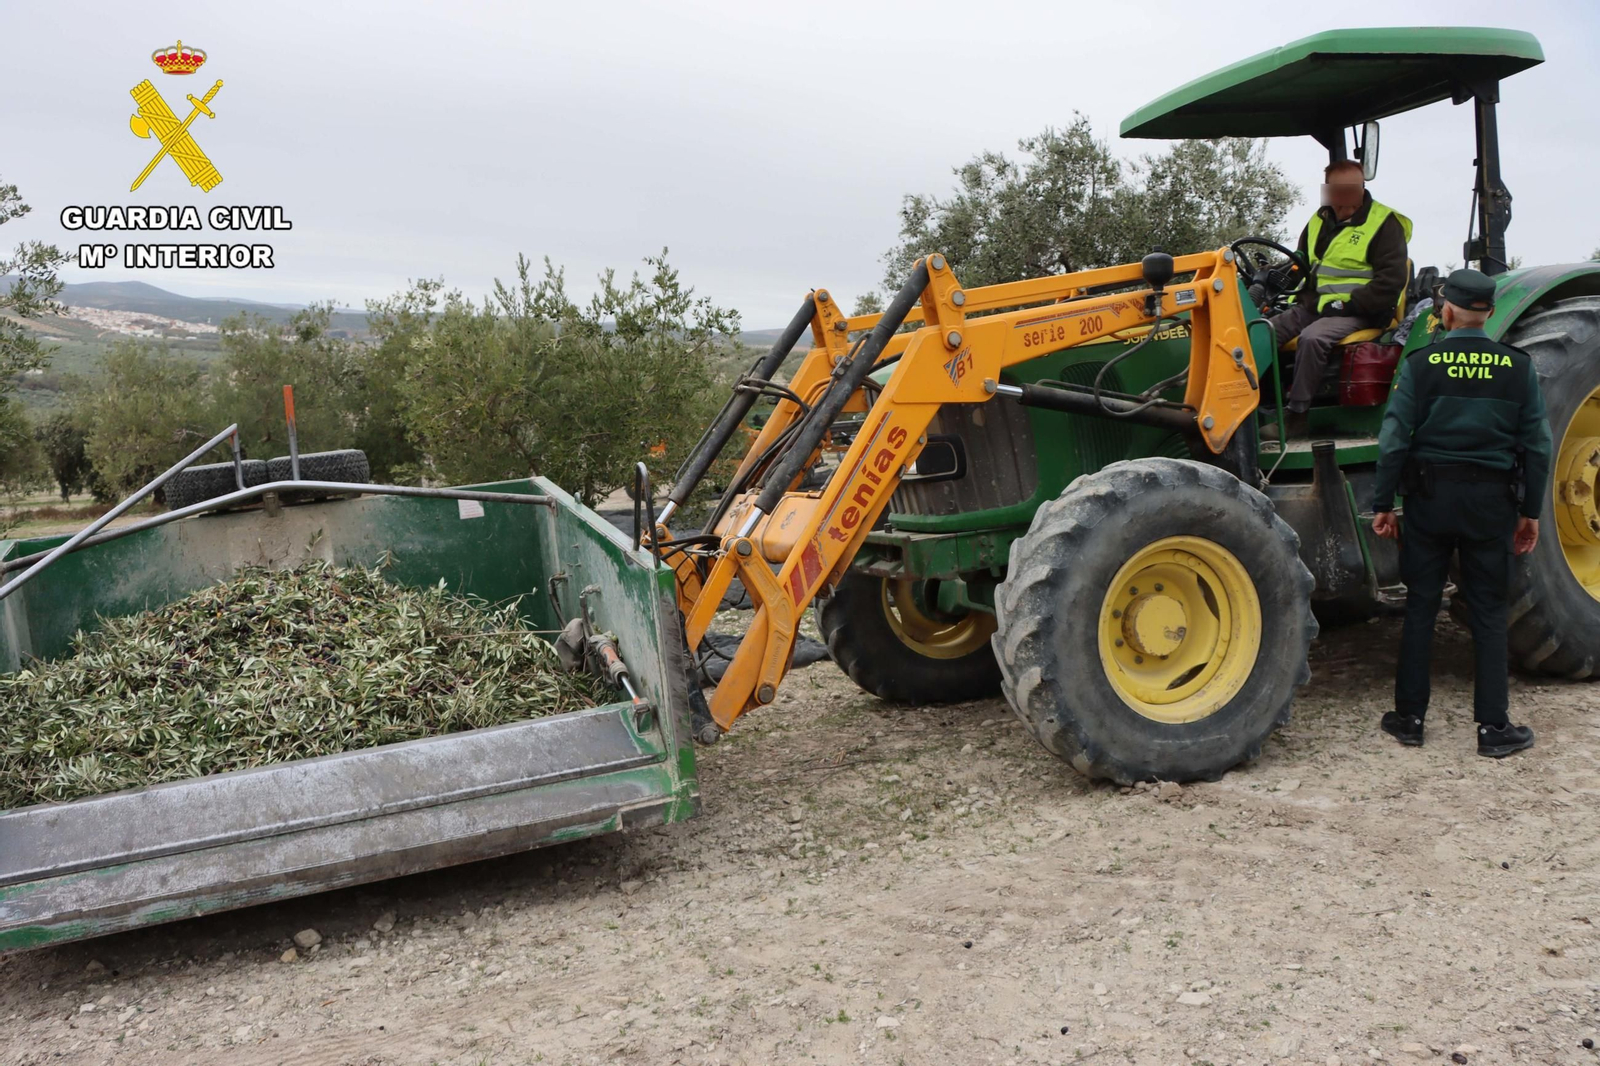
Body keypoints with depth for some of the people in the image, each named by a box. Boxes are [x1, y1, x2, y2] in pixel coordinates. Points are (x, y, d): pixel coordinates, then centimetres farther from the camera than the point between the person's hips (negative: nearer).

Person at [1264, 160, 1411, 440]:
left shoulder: (1384, 223, -6)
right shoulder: (1319, 222, 13)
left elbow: (1392, 278, -12)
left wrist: (1350, 304, -17)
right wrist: (1307, 300, 2)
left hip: (1358, 312, -7)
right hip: (1316, 307, 7)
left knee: (1312, 338, -33)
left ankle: (1298, 416, -27)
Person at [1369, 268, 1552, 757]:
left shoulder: (1421, 363, -5)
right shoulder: (1518, 367, -1)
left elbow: (1394, 439, -7)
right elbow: (1537, 446, 1)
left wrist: (1383, 504, 0)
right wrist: (1531, 511, 11)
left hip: (1430, 496, 0)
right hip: (1492, 501, 1)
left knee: (1420, 607, 9)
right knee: (1488, 613, 8)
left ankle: (1409, 717, 15)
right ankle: (1493, 727, 11)